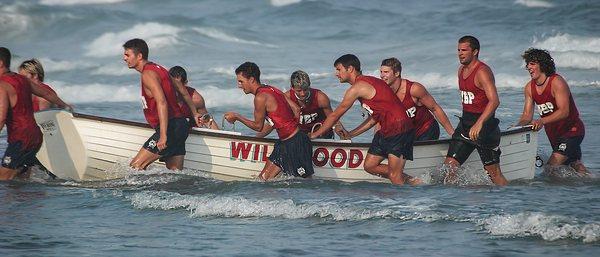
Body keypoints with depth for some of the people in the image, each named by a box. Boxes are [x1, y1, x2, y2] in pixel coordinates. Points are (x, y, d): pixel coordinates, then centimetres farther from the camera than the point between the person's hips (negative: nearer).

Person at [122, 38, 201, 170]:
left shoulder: (148, 74, -13)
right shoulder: (157, 69, 19)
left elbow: (162, 103, -25)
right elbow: (183, 92, 27)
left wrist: (163, 136, -30)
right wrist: (195, 114, 38)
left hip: (170, 128, -10)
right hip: (180, 126, 10)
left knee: (135, 167, -13)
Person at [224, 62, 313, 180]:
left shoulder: (260, 97, -16)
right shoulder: (271, 89, 11)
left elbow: (258, 126, -6)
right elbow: (296, 110, 10)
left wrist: (236, 117, 5)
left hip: (295, 144, -10)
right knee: (262, 179, 10)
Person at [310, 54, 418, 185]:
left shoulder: (357, 88, -11)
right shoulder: (367, 83, 18)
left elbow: (335, 116, -4)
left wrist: (314, 135, 8)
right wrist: (350, 134, 24)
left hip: (399, 130, -10)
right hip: (386, 130, 10)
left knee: (395, 176, -11)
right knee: (369, 166, 9)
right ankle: (411, 181, 13)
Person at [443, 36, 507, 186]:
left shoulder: (482, 72, -16)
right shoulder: (462, 70, 12)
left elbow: (494, 101, -29)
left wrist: (479, 124, -39)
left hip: (484, 125, -8)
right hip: (465, 123, 8)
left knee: (494, 173, -4)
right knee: (449, 166, 1)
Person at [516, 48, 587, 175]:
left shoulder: (557, 82, -20)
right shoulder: (529, 88, 1)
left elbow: (564, 111, -31)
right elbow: (527, 116, 1)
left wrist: (542, 121, -44)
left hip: (571, 130, -8)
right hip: (554, 134, 8)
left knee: (552, 166, -21)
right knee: (574, 164, 20)